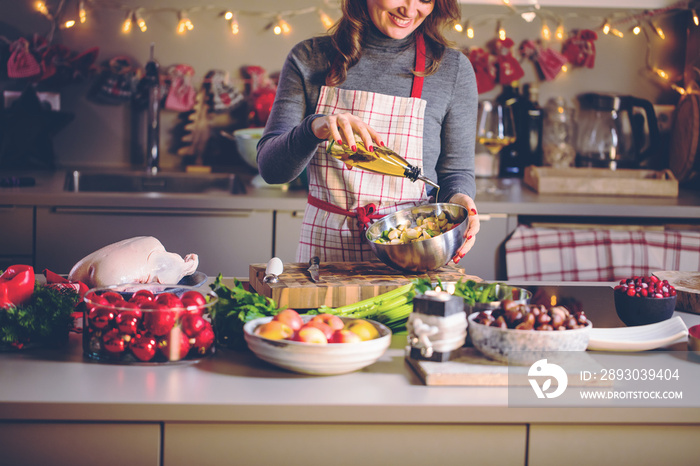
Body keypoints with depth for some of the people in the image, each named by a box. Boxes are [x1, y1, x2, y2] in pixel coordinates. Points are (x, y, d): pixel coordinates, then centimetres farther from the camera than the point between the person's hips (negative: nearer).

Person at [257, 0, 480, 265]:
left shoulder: (453, 68, 4)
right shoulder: (309, 58, 5)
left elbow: (456, 171, 11)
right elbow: (269, 167, -2)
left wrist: (457, 199, -14)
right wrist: (313, 128, -23)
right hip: (326, 246, 1)